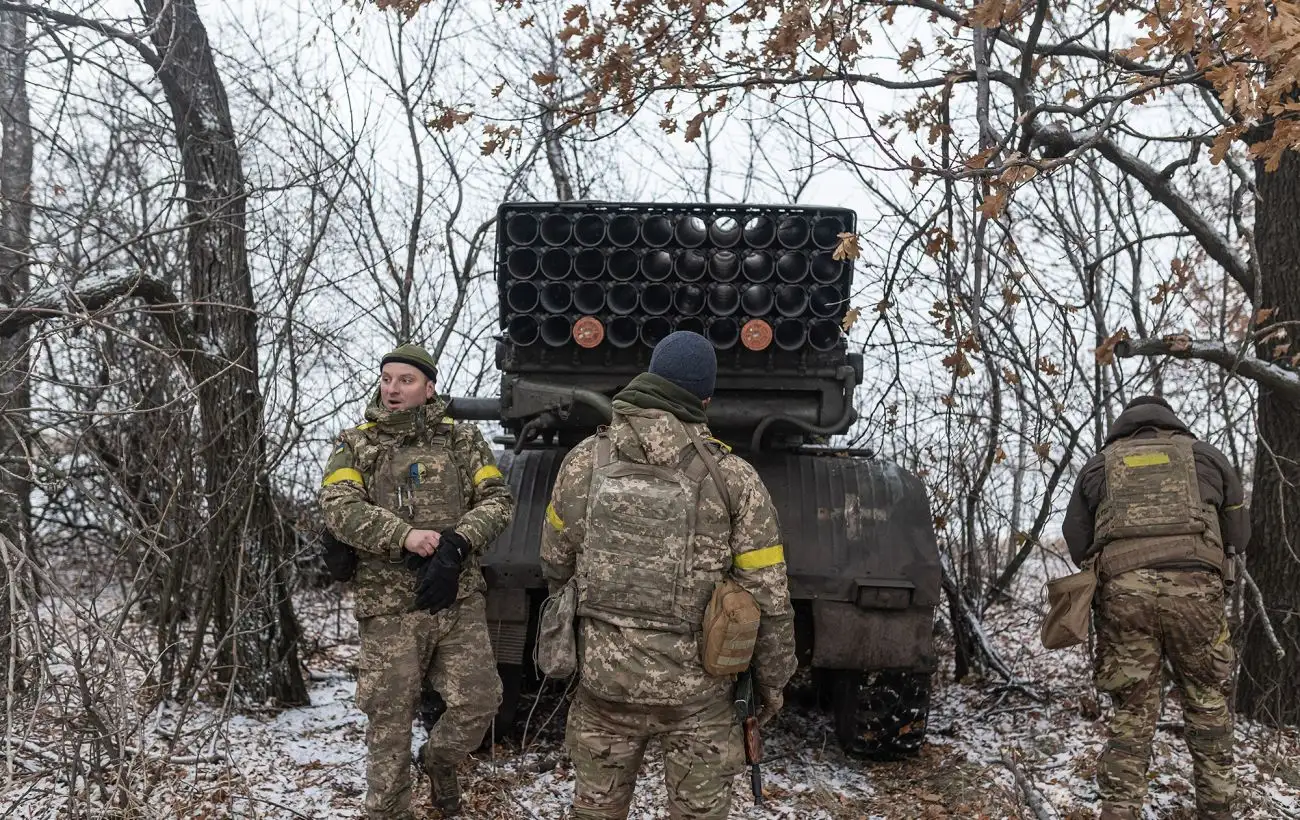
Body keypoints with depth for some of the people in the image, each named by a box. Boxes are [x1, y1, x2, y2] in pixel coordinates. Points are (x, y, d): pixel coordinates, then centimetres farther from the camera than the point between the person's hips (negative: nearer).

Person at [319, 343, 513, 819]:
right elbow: (339, 508, -9)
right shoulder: (356, 446, 6)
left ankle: (438, 760, 31)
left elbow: (498, 500, 3)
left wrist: (461, 538, -16)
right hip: (389, 605, -1)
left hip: (459, 598, 2)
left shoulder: (462, 441, 9)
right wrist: (404, 536, -21)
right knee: (389, 718, 4)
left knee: (478, 701, 0)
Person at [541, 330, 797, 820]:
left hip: (603, 676, 2)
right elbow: (768, 597, -7)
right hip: (695, 688, -2)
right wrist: (771, 680, 8)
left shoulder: (587, 460, -4)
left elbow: (555, 567, 6)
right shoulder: (734, 478, -9)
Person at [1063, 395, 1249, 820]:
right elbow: (1238, 535, 19)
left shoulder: (1098, 466, 18)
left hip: (1123, 590, 1)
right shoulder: (1206, 456, 18)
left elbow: (1076, 543, 15)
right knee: (1207, 703, 14)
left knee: (1132, 710, 7)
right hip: (1194, 587, 0)